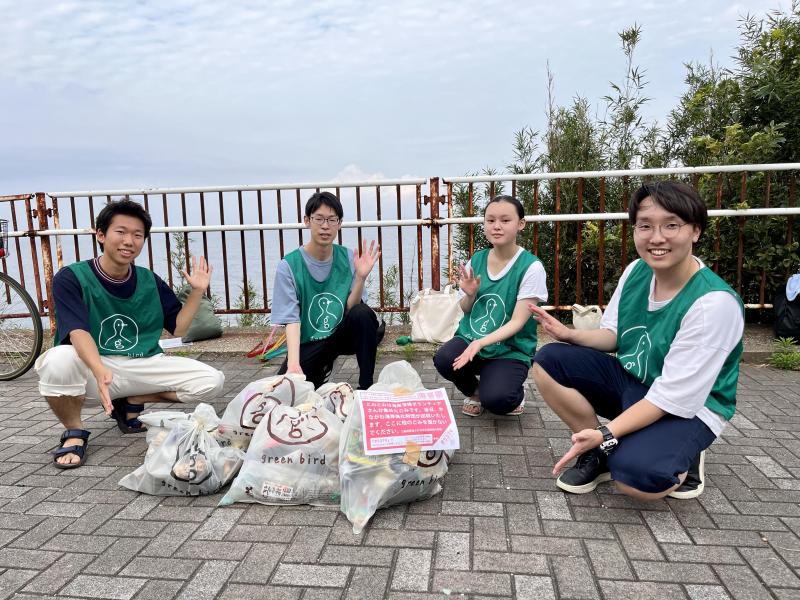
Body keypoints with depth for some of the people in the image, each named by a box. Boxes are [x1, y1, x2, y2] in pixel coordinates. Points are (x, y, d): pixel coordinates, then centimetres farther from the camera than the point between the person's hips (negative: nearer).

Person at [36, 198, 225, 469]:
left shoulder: (151, 281, 6)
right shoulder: (71, 278, -8)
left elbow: (178, 327, 12)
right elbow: (78, 332, -23)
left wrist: (197, 291, 1)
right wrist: (100, 371, -42)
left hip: (144, 365, 4)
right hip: (92, 367, -3)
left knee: (212, 381, -14)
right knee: (58, 361, -39)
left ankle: (131, 402, 8)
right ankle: (74, 431, -6)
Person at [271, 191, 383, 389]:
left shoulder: (348, 258, -5)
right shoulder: (289, 265, -13)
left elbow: (351, 308, -10)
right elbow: (291, 319, -17)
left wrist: (361, 277, -27)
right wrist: (293, 364, -30)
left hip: (342, 333, 1)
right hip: (309, 343, -1)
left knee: (362, 314, -30)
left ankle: (366, 386, -13)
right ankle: (322, 368, 10)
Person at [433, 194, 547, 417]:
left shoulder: (531, 266, -13)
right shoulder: (476, 260, 1)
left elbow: (517, 322, -14)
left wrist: (480, 343, -28)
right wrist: (469, 295, -12)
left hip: (510, 348, -4)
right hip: (470, 337, 4)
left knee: (495, 400, -29)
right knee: (443, 360, -28)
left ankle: (514, 393, 11)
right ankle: (473, 390, 8)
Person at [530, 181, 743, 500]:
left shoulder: (715, 303, -26)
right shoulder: (636, 271, -6)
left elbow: (673, 396, -26)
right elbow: (612, 335, 6)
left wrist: (605, 434, -31)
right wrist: (570, 335, -15)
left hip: (688, 410, -6)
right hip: (631, 383, 6)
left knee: (635, 478, -32)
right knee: (549, 361, -12)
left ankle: (681, 461, 5)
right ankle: (599, 454, 2)